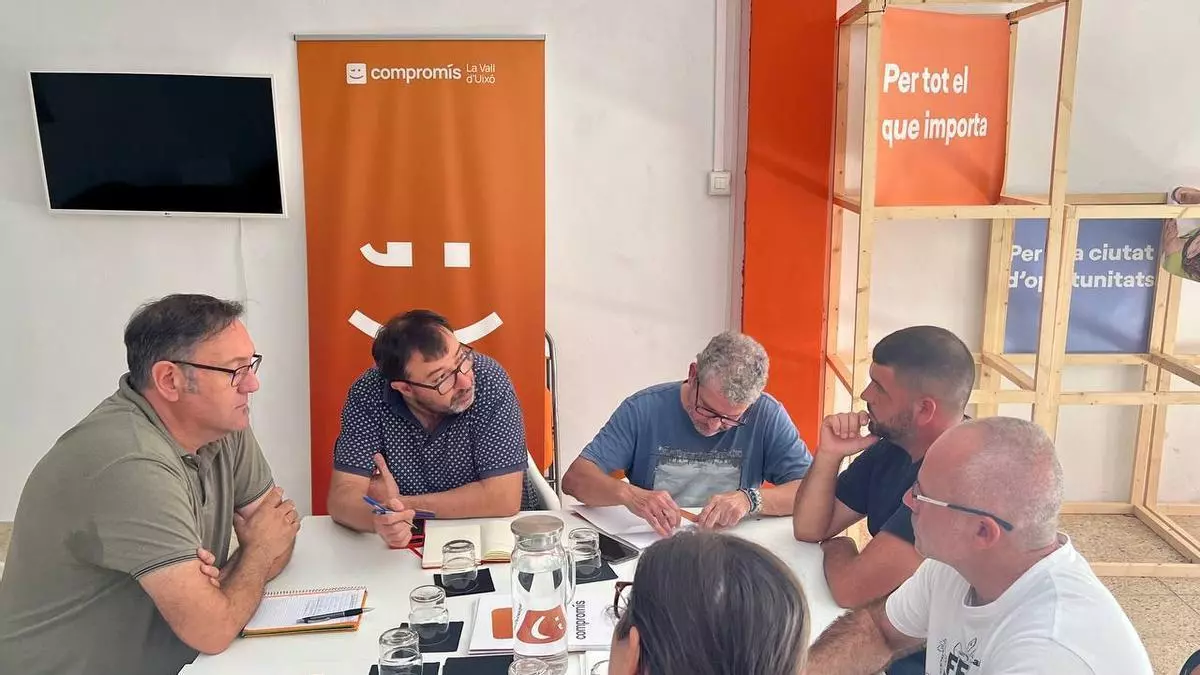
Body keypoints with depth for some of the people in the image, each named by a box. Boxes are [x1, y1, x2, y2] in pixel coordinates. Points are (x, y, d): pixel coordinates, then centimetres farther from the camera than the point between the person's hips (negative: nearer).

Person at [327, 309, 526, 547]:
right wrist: (379, 519, -37)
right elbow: (342, 497, -16)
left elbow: (504, 498, -20)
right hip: (402, 545, 2)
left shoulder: (490, 381, -19)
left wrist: (402, 503, -18)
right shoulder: (368, 393, -14)